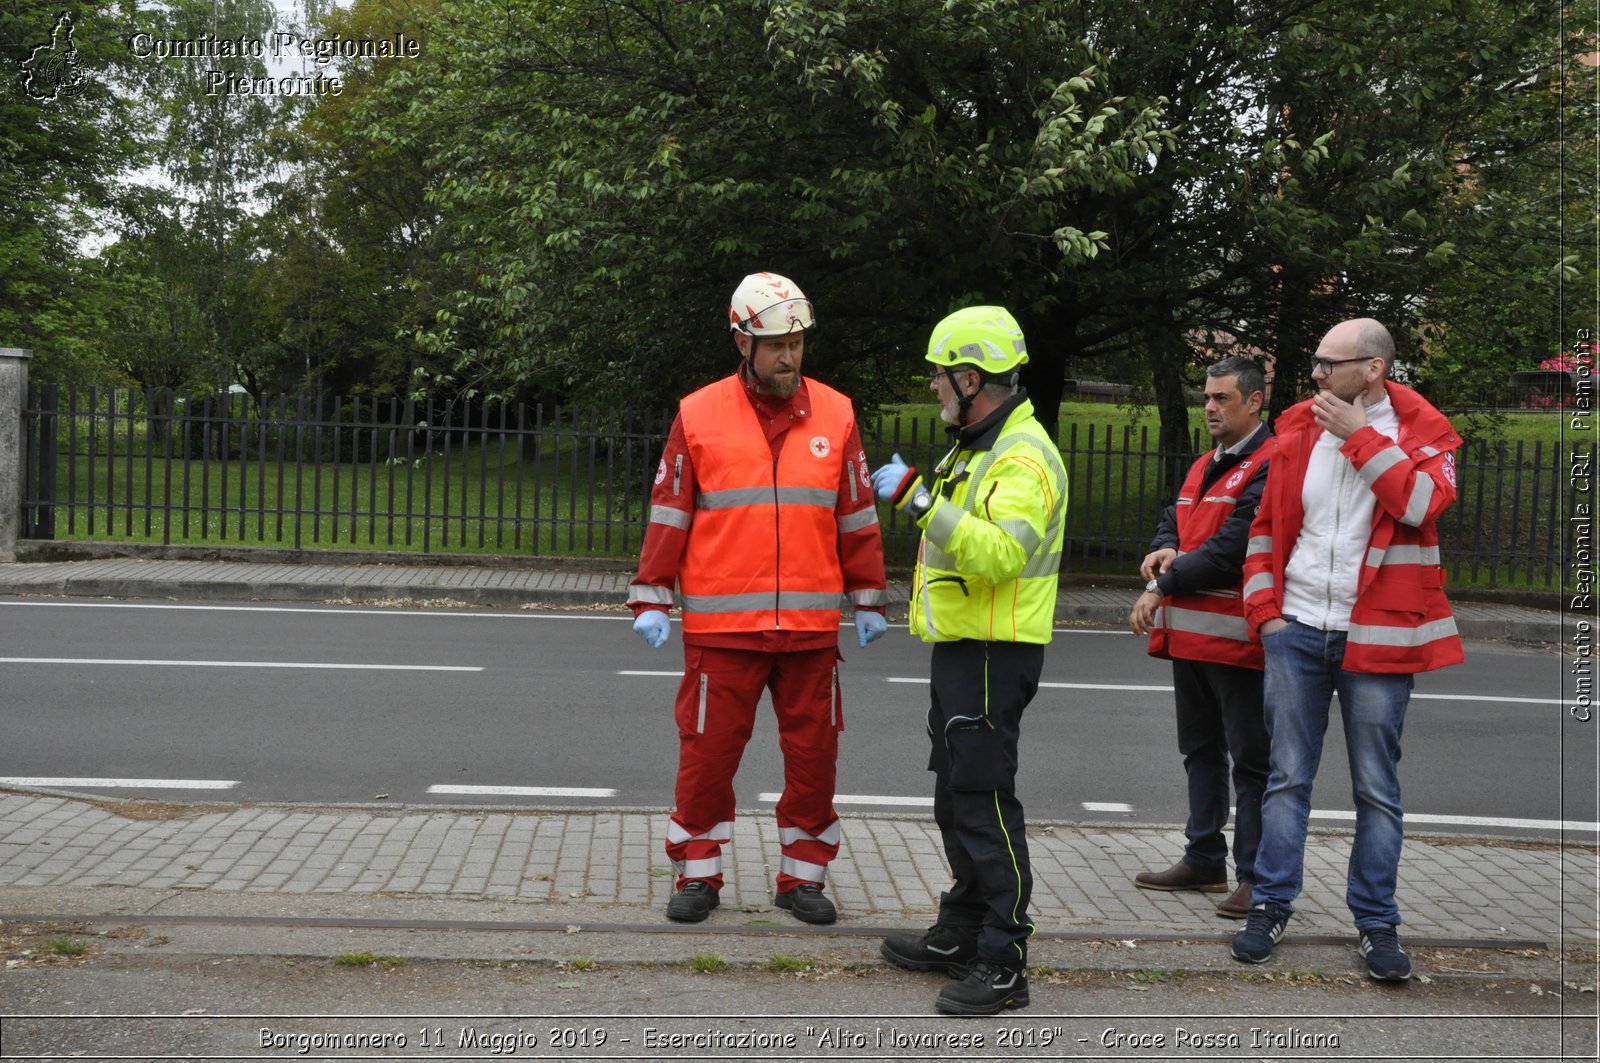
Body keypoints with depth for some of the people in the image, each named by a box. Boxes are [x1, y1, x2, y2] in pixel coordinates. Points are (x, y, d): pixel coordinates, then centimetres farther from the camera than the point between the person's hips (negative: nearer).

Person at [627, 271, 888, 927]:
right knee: (707, 753, 3)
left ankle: (803, 876, 22)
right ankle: (698, 875, 19)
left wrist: (868, 600, 10)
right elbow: (669, 512, 3)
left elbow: (857, 515, 11)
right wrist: (651, 600, 0)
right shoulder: (699, 416, 1)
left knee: (814, 755, 7)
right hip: (719, 626, -2)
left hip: (811, 625, 2)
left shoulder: (834, 415, 6)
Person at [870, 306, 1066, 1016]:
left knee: (985, 803, -8)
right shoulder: (975, 448, 17)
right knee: (957, 799, 17)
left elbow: (1000, 552, -34)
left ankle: (1002, 965, -2)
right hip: (961, 647, 11)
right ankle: (959, 935, 29)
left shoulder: (1023, 457, -18)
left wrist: (919, 501, -35)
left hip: (993, 655, -11)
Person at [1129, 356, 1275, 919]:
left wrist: (1161, 587, -11)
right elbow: (1172, 522, 21)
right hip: (1190, 632, 10)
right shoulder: (1204, 467, 18)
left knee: (1250, 759, -2)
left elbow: (1231, 549, -19)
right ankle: (1204, 860, 27)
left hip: (1237, 639, -10)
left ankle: (1255, 875, 4)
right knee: (1201, 750, 17)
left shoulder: (1269, 467, -12)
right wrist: (1165, 551, -4)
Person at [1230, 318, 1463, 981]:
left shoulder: (1421, 430, -2)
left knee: (1377, 788, 5)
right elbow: (1267, 525, 12)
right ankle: (1271, 905, 17)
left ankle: (1375, 920, 17)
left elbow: (1423, 504, -22)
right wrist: (1264, 608, 3)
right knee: (1288, 777, 7)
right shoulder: (1299, 431, 6)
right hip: (1297, 631, 3)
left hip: (1377, 639, -2)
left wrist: (1361, 436, -18)